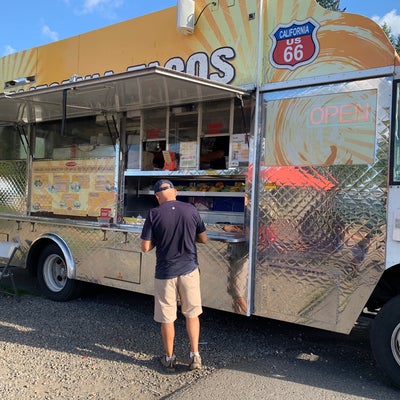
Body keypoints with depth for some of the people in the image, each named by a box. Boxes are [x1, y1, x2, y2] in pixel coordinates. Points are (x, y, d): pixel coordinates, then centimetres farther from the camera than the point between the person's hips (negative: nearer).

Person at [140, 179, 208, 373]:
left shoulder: (154, 214, -11)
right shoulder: (191, 210, -4)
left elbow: (146, 247, -10)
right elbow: (203, 239, 5)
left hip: (165, 273, -2)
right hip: (189, 269, 2)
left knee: (167, 317, 13)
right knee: (192, 313, 19)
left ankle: (169, 358, 26)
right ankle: (195, 355, 20)